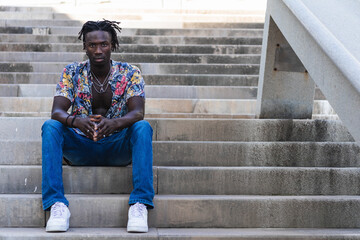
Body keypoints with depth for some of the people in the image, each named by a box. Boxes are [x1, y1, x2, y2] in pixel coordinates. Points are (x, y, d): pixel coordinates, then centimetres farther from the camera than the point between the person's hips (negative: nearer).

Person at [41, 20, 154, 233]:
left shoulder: (130, 73, -3)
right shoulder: (72, 73, 0)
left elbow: (138, 112, -17)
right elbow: (57, 111, -12)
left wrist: (114, 123, -40)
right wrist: (75, 121, -37)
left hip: (118, 147, -1)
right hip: (80, 148, 1)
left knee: (143, 127, -30)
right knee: (50, 126, -26)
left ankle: (140, 204, -36)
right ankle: (57, 204, -33)